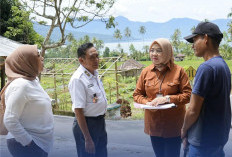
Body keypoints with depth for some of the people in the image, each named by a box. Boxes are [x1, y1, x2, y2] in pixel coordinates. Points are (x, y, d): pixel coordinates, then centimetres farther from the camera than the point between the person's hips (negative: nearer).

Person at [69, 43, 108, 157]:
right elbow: (78, 111, -24)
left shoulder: (95, 73, 3)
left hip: (100, 122, 8)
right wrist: (87, 138, -23)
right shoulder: (78, 79, -24)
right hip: (87, 124, -8)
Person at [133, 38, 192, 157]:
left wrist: (167, 98, -19)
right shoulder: (146, 72, 4)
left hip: (173, 125, -3)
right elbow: (137, 94, 9)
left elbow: (187, 95, -8)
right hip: (153, 124, 3)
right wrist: (146, 102, -11)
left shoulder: (178, 71, -5)